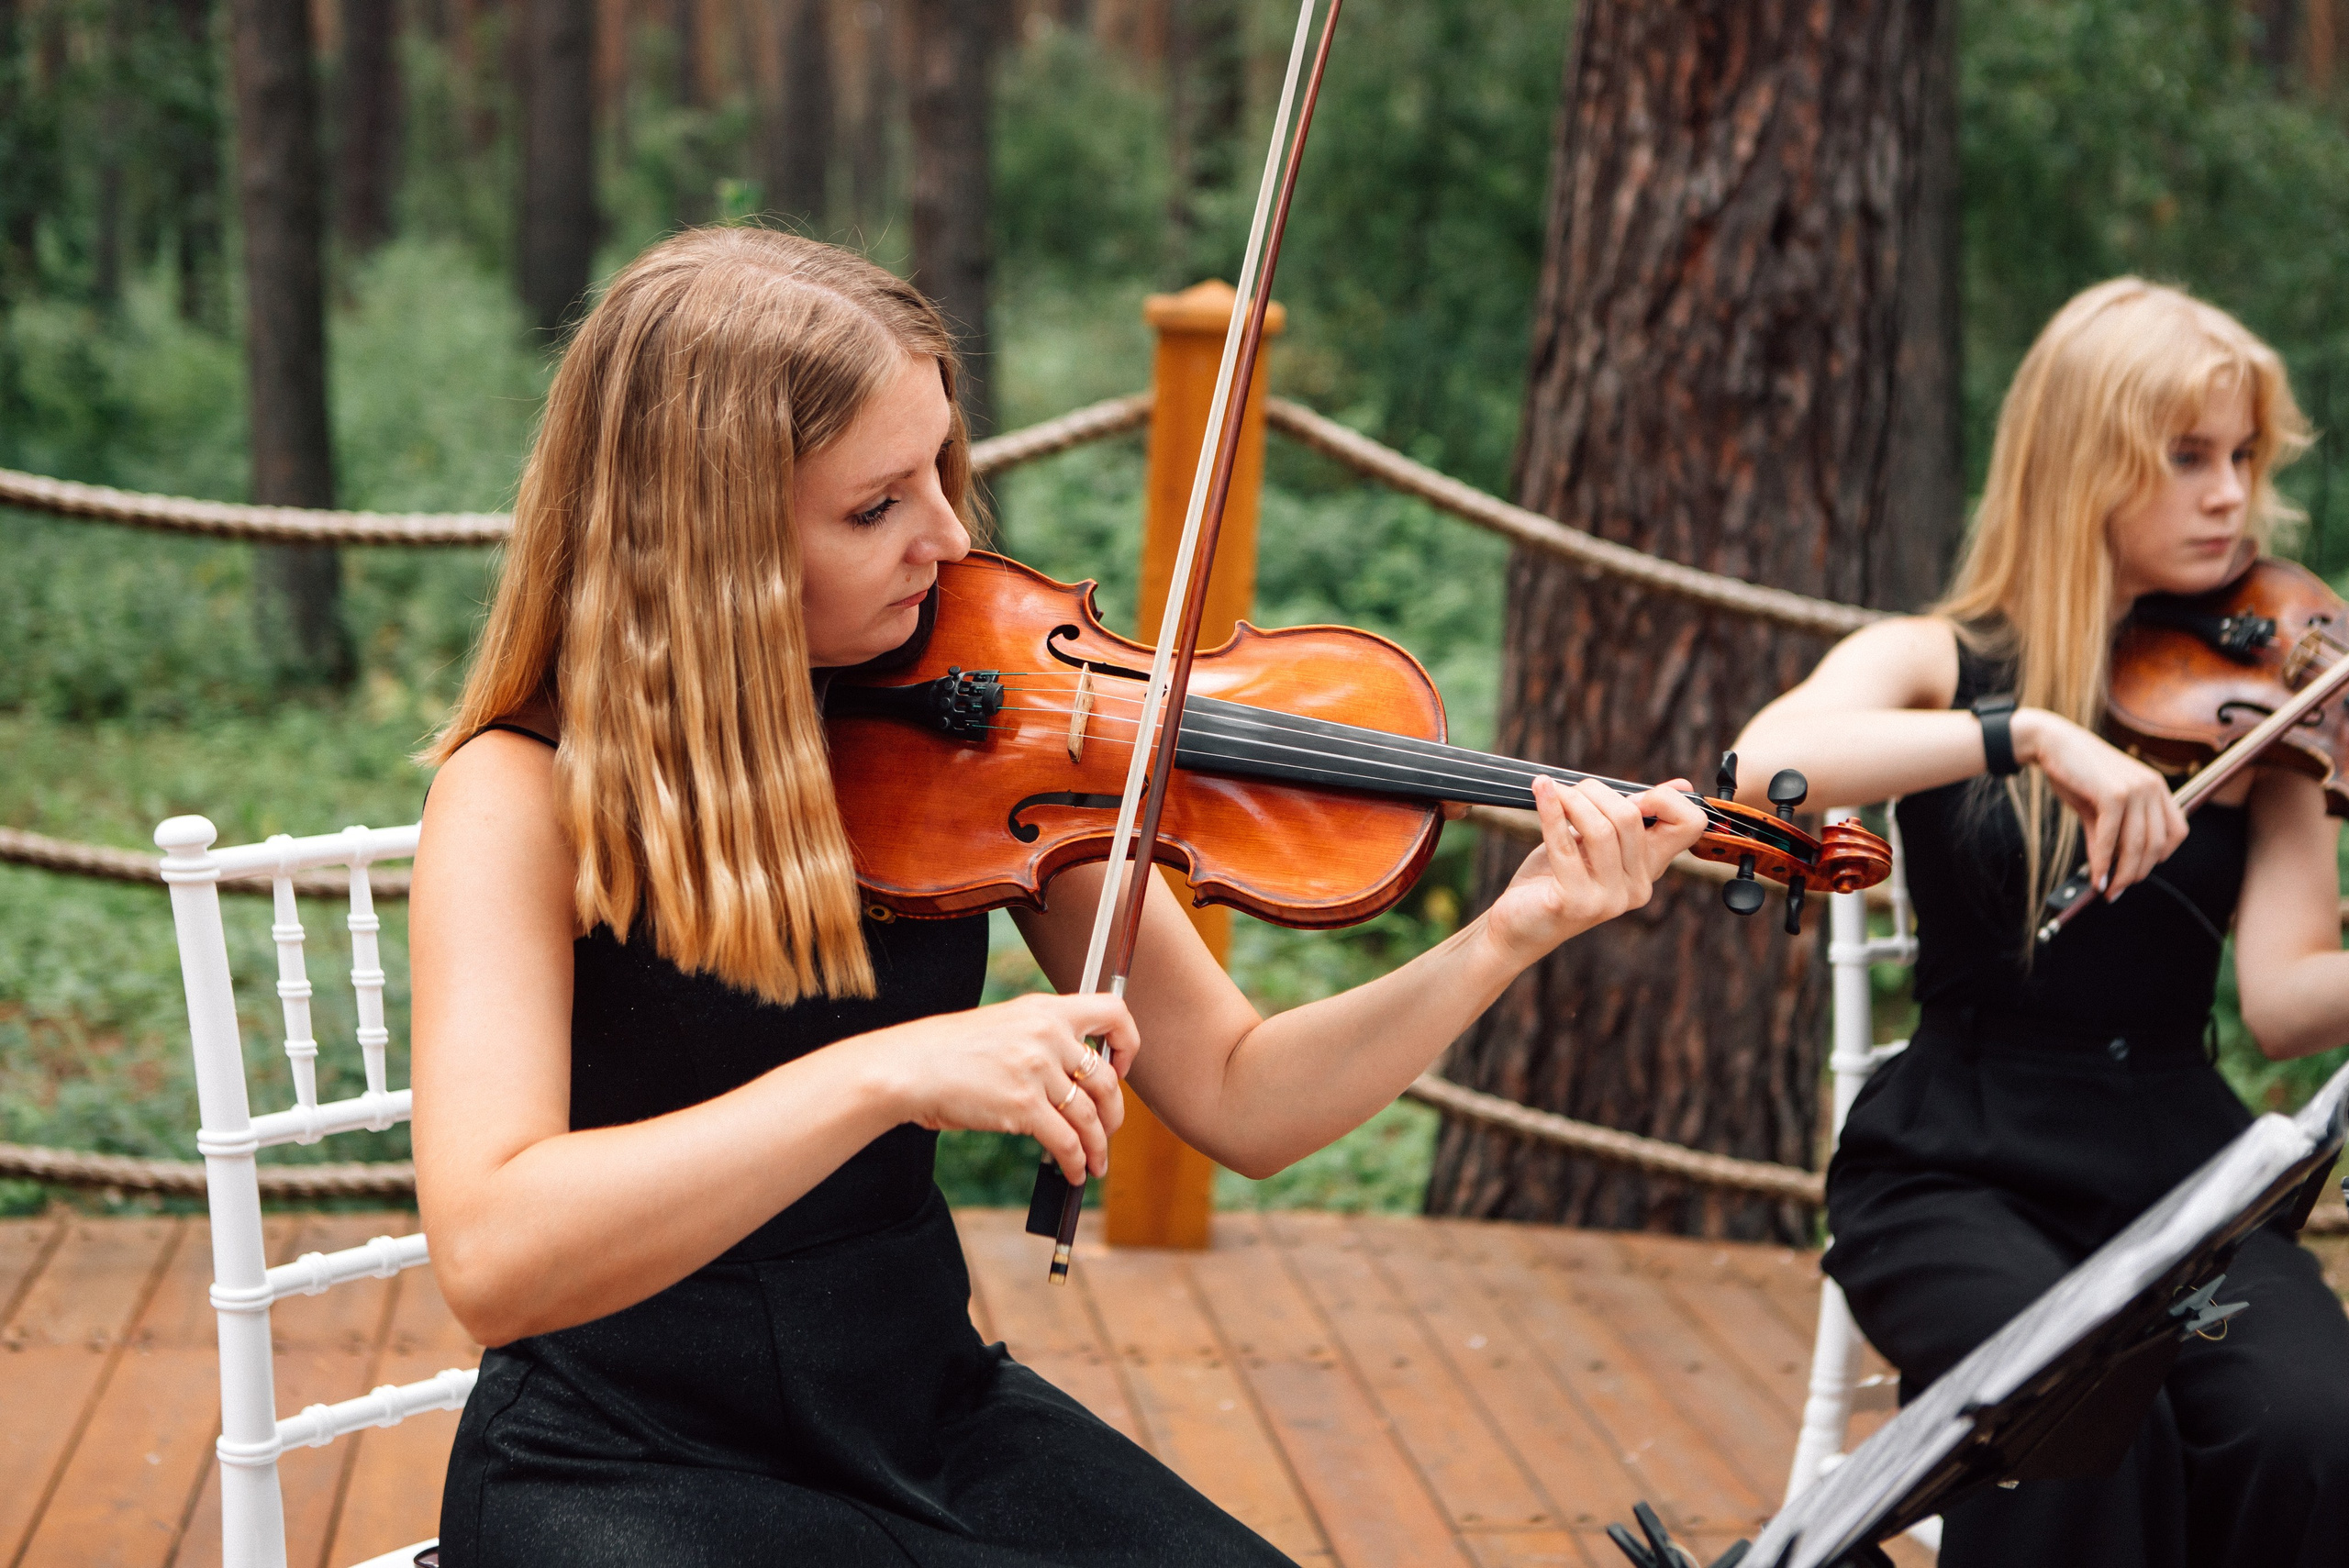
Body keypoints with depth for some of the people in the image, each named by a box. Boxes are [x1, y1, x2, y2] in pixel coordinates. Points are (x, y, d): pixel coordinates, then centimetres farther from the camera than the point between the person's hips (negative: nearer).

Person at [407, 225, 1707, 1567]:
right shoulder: (527, 796, -15)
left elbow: (1239, 1104, -1)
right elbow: (491, 1257, -29)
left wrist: (1512, 934, -15)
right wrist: (889, 1073, -37)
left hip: (935, 1418, 4)